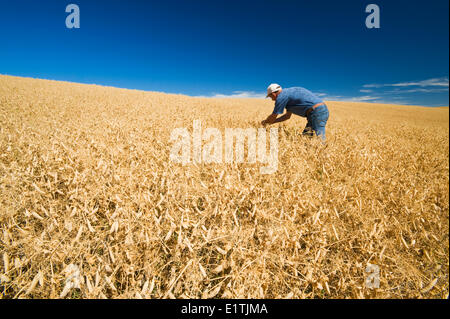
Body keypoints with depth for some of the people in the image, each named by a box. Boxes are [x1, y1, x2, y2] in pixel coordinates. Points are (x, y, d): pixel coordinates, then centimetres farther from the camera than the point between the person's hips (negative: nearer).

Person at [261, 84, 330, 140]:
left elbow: (273, 117, 1)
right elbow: (287, 116, 31)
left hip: (317, 112, -10)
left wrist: (265, 122, 21)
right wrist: (272, 122, 34)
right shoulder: (289, 93, 23)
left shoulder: (281, 96, -6)